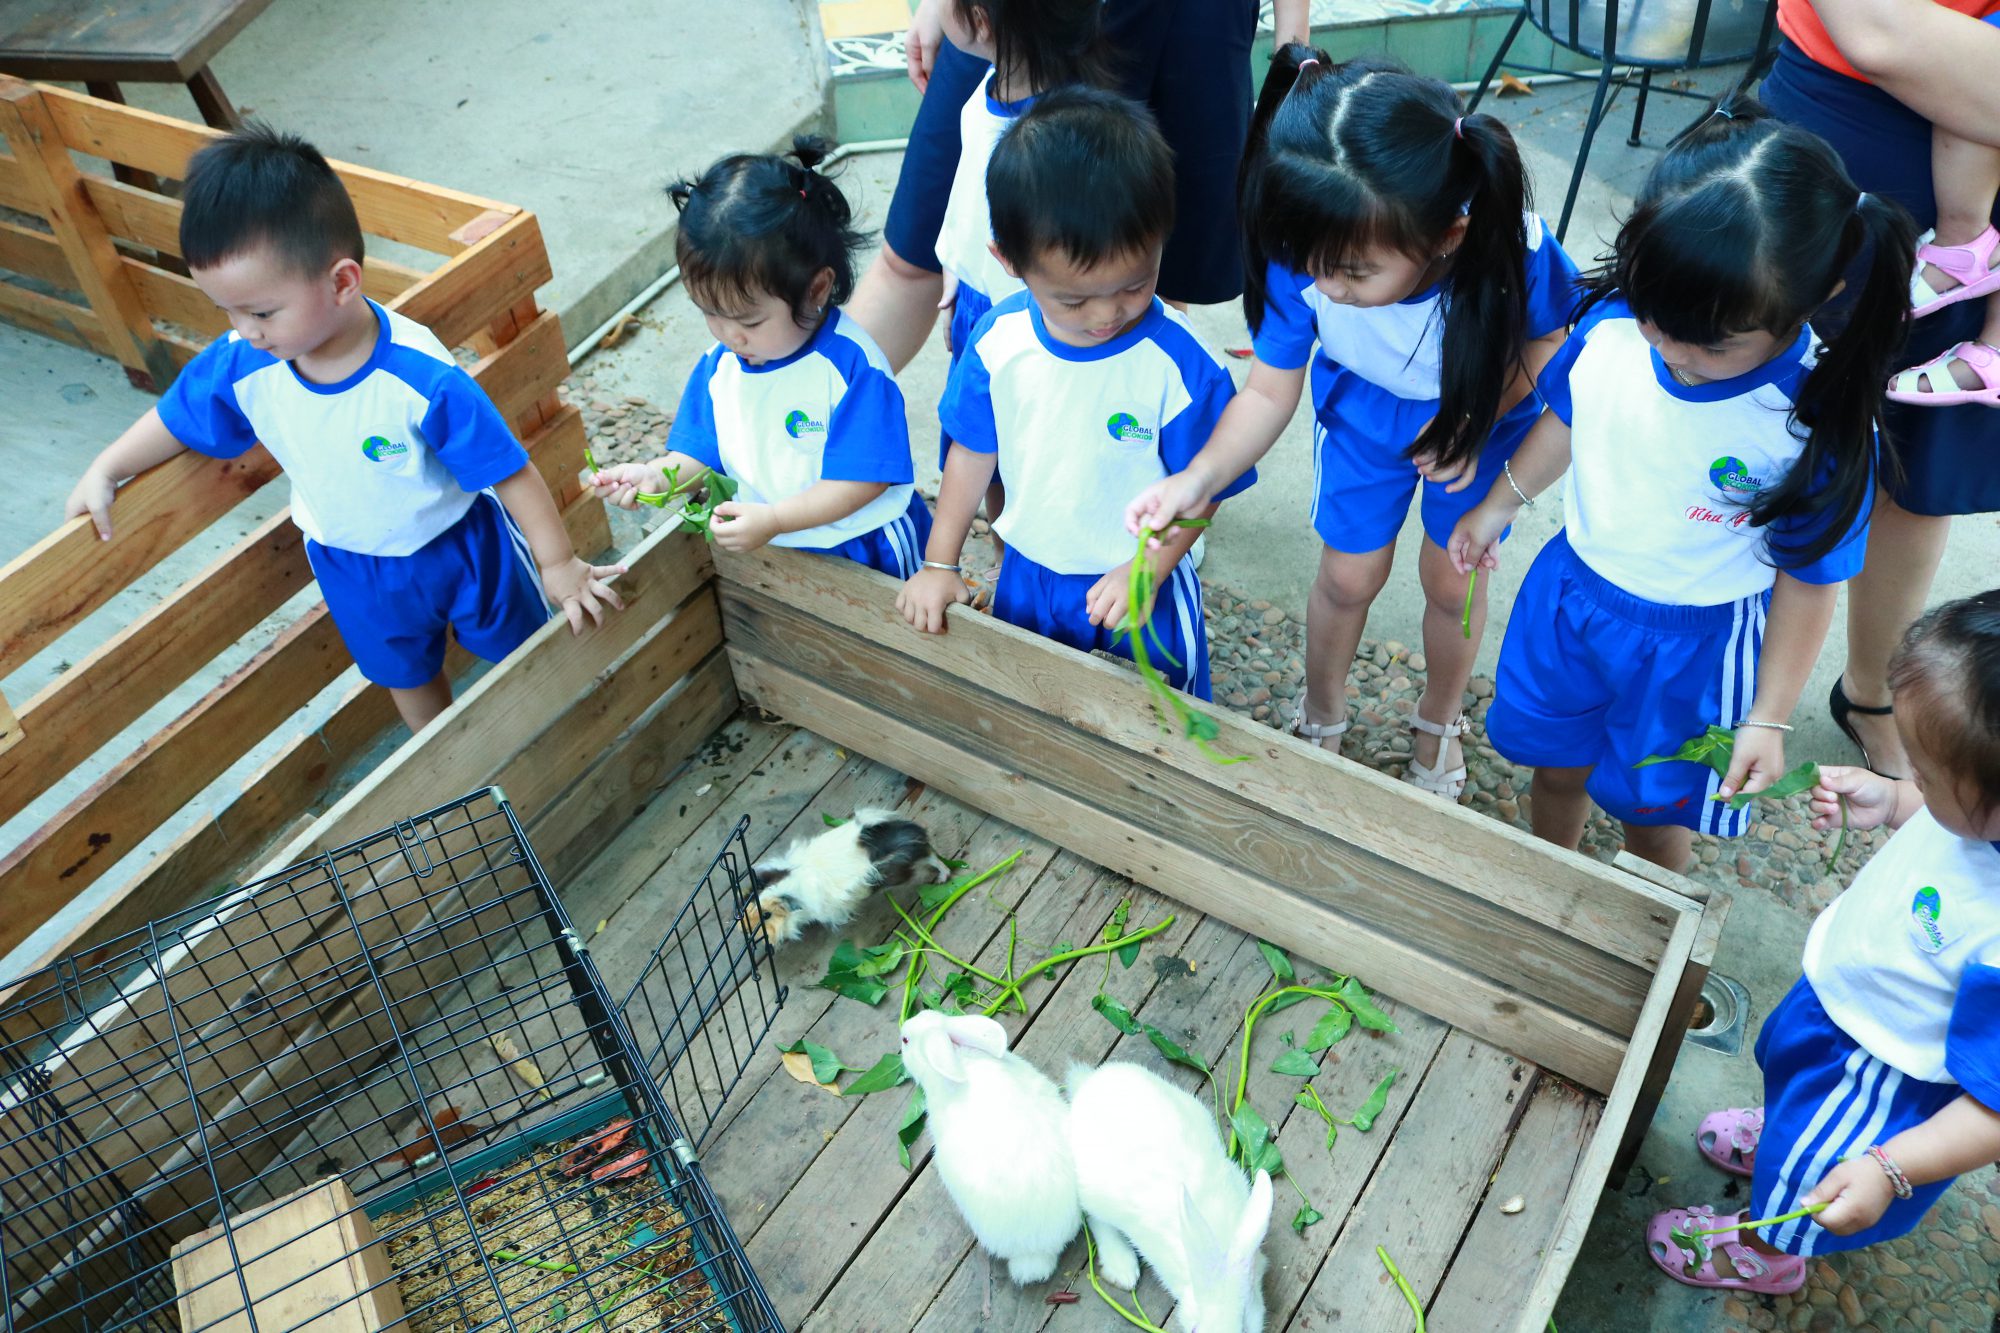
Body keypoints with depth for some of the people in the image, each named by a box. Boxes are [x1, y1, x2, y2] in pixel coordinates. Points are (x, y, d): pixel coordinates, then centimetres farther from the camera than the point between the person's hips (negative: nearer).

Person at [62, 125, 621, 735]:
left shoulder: (424, 380, -38)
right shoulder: (241, 365, -23)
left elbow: (510, 472, -30)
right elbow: (177, 418, 0)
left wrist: (558, 565, -23)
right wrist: (105, 472, 4)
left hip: (460, 543, -4)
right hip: (351, 566, 5)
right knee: (406, 676, 27)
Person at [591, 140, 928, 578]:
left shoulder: (852, 365, -26)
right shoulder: (718, 366, -5)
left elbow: (863, 480, -26)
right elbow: (700, 453, 3)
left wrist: (773, 519, -32)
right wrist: (654, 476, -19)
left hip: (865, 555, -5)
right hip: (769, 554, 5)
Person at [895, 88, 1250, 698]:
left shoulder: (1177, 362, -27)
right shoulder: (997, 340, -15)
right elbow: (973, 450, -2)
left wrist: (1147, 570, -25)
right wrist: (939, 563, 2)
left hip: (1138, 586, -3)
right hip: (1027, 577, 4)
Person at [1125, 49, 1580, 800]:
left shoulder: (1511, 251, -40)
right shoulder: (1299, 259, -36)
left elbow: (1545, 351, -17)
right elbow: (1269, 393, -26)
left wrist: (1476, 420, -29)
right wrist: (1200, 476, -42)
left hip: (1482, 411, -1)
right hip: (1363, 406, 1)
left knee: (1451, 580, 12)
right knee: (1349, 575, 11)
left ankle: (1439, 722, 44)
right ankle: (1321, 719, 42)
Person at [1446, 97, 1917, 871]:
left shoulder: (1820, 425, -29)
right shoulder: (1611, 322, -21)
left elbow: (1809, 580, -16)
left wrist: (1769, 718, -10)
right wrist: (1499, 504, 10)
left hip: (1691, 643, -3)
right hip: (1568, 594, 4)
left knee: (1653, 812, 19)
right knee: (1555, 765, 25)